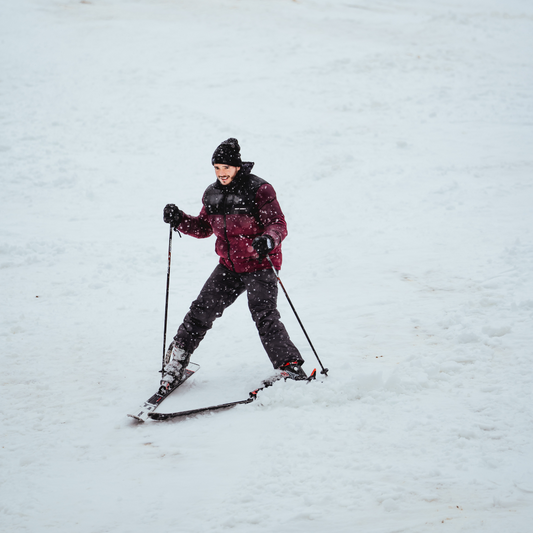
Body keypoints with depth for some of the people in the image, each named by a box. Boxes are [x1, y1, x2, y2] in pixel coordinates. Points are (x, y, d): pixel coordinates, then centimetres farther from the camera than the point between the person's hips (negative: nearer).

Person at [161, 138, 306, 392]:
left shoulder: (258, 190, -12)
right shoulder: (212, 194, 6)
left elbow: (278, 224, -15)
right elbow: (203, 228, 17)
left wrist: (268, 240, -37)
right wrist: (179, 220, 0)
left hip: (259, 265, -6)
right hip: (229, 266, 6)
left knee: (264, 315, -17)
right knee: (202, 310, 4)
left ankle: (289, 366, -10)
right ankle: (177, 359, 19)